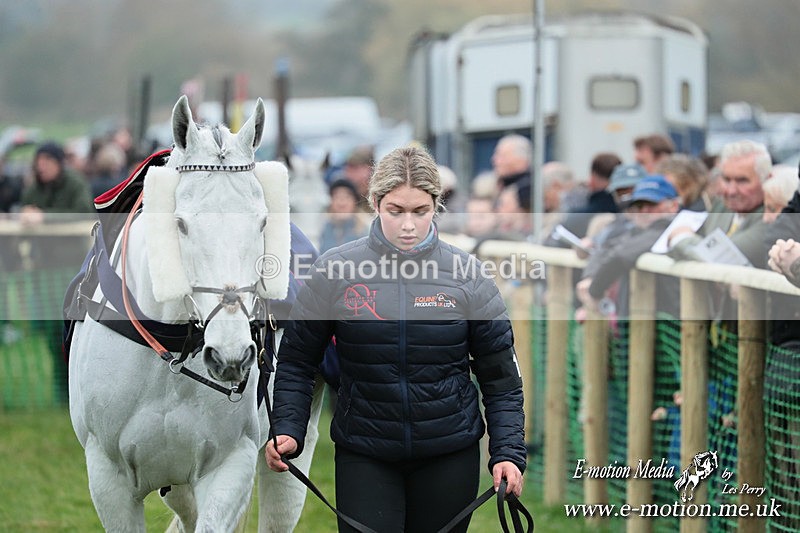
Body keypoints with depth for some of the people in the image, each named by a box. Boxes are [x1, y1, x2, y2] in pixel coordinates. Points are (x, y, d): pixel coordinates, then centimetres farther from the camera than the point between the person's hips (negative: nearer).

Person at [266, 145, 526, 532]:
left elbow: (500, 378, 3)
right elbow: (296, 362, 4)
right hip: (363, 455, -1)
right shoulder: (335, 270, -5)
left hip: (449, 455, 1)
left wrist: (508, 452, -8)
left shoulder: (466, 275, -3)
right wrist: (288, 430, -9)